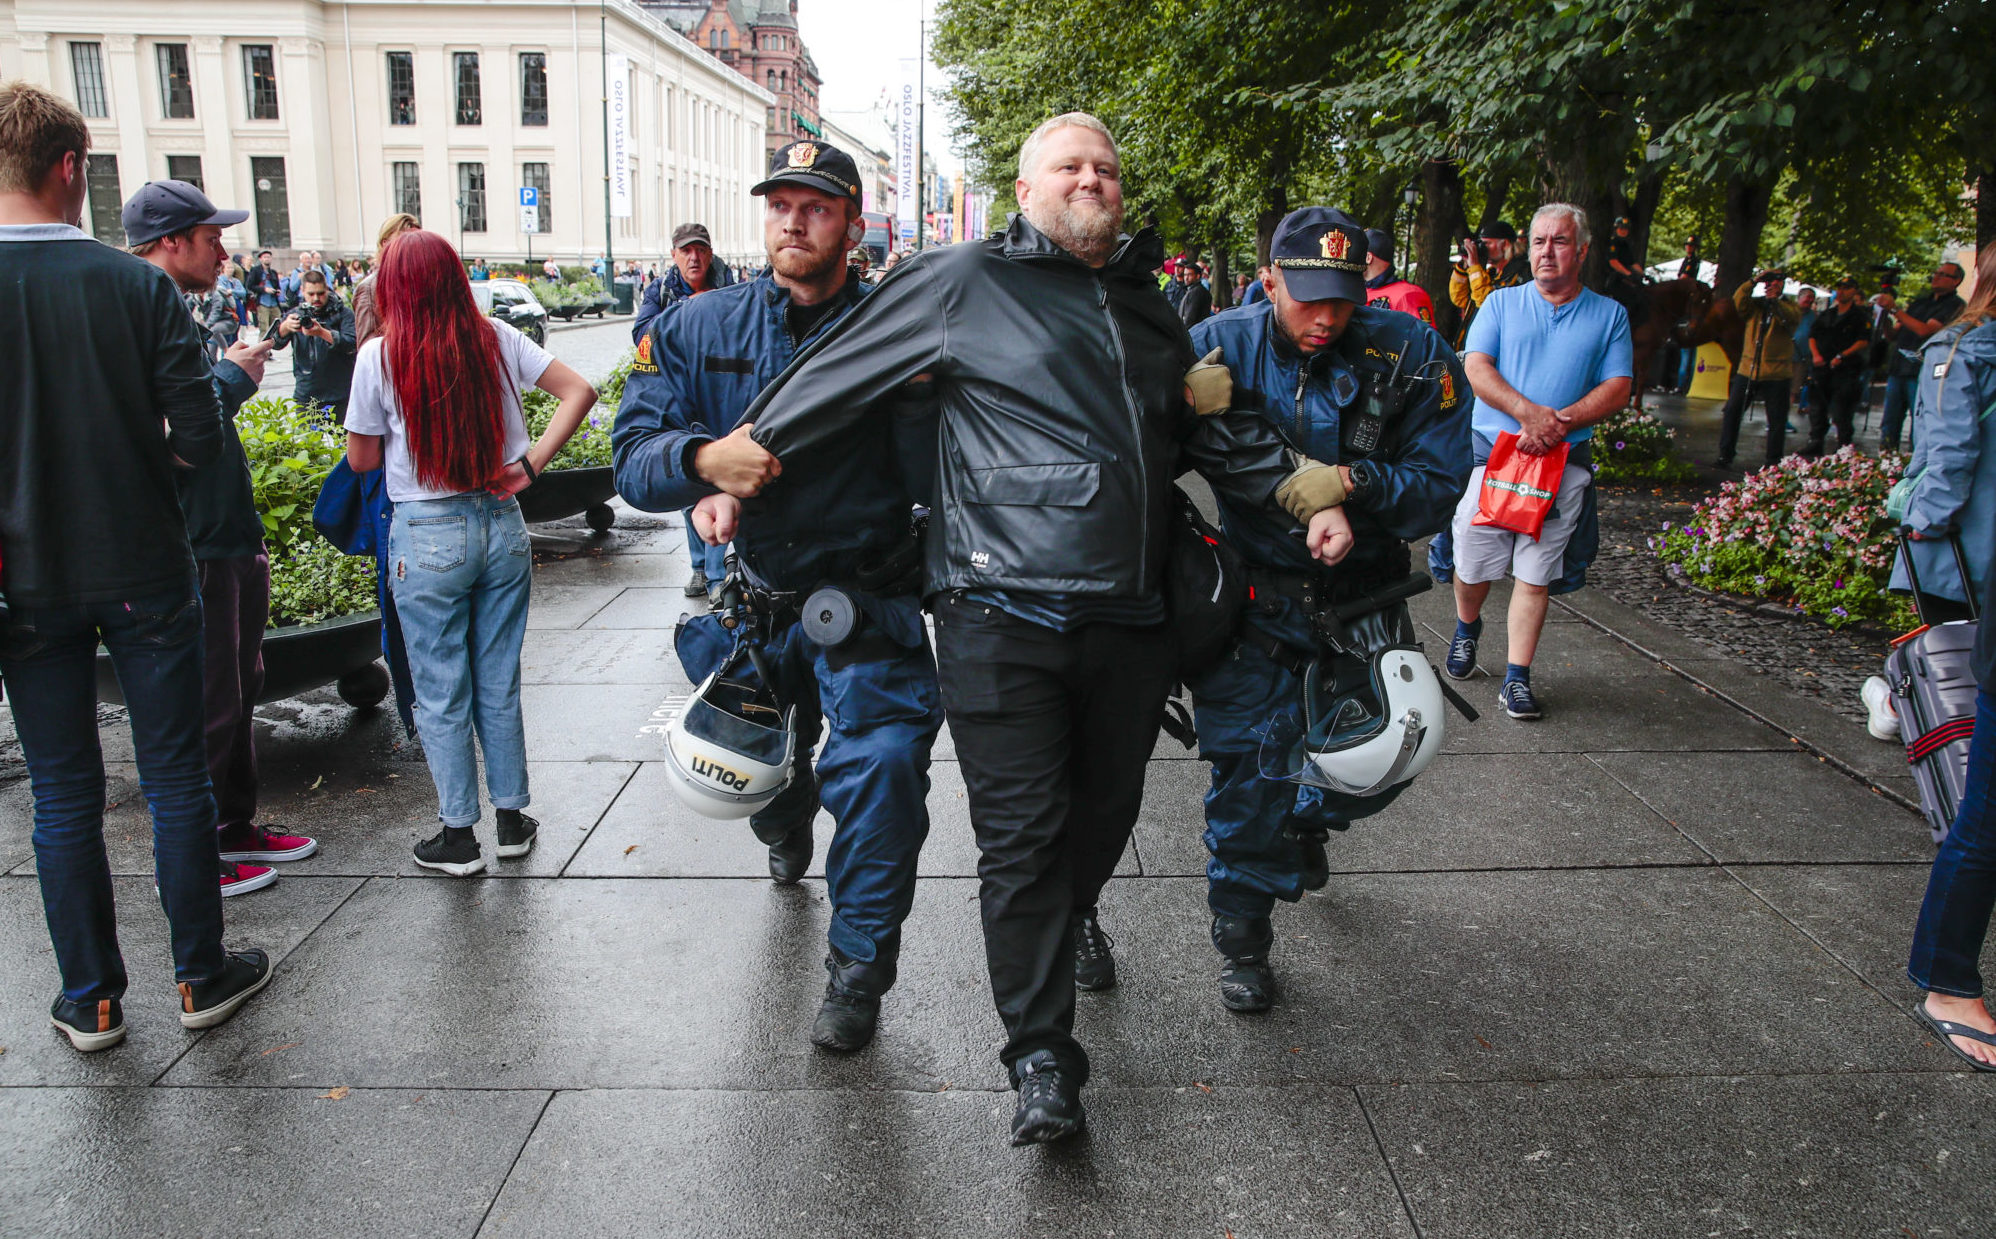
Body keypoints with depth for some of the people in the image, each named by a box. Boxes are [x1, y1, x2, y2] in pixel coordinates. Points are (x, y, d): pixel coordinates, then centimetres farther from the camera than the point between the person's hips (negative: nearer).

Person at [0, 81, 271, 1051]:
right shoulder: (138, 285, -10)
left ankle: (91, 1001, 23)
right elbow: (197, 440, -11)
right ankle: (201, 976, 21)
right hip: (144, 572, -1)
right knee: (176, 780, 10)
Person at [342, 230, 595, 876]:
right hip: (502, 526, 3)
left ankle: (458, 836, 16)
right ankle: (511, 821, 23)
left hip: (427, 539, -3)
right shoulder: (497, 339, -1)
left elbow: (362, 458, -1)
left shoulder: (381, 356, -9)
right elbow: (579, 391, -4)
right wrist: (531, 463, -4)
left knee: (441, 695, 8)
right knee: (499, 686, 14)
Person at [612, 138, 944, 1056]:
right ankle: (786, 829, 61)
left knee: (885, 763, -21)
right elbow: (634, 456, -7)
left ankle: (859, 965, 1)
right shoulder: (701, 329, 2)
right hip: (746, 596, 3)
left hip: (864, 606, -3)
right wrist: (706, 460, -28)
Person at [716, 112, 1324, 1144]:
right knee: (1022, 833, -3)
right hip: (1004, 617, -6)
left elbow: (1217, 431, 28)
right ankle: (1041, 1059, 7)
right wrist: (742, 464, 2)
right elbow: (834, 380, 3)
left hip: (1129, 619, 6)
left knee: (1106, 804, 20)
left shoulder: (1147, 307, 19)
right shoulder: (964, 283, 0)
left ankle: (1071, 914, 52)